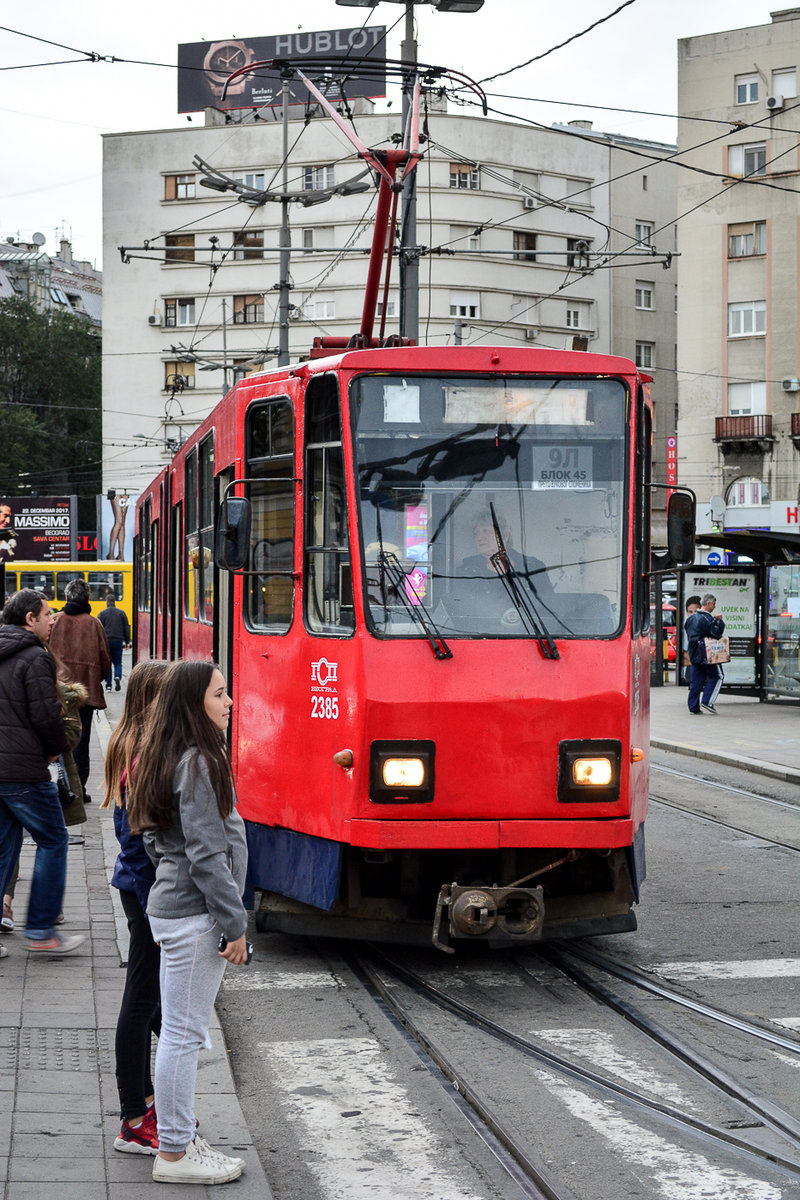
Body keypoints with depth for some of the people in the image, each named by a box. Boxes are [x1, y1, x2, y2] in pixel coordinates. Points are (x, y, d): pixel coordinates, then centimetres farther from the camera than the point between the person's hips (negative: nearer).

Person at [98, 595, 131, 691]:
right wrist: (127, 641, 13)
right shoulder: (121, 613, 4)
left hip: (106, 641, -1)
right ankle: (117, 677, -20)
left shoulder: (102, 613, 0)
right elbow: (127, 628, 5)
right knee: (117, 662, 9)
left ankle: (108, 685, 5)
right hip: (118, 641, 1)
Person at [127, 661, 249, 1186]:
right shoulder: (198, 765, -18)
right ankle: (175, 1154, 2)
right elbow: (207, 856, -20)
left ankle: (179, 1138, 23)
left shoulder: (174, 760, 13)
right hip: (193, 916, -10)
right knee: (184, 1033, -4)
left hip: (174, 906, 10)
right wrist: (234, 924, -16)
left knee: (181, 1031, 15)